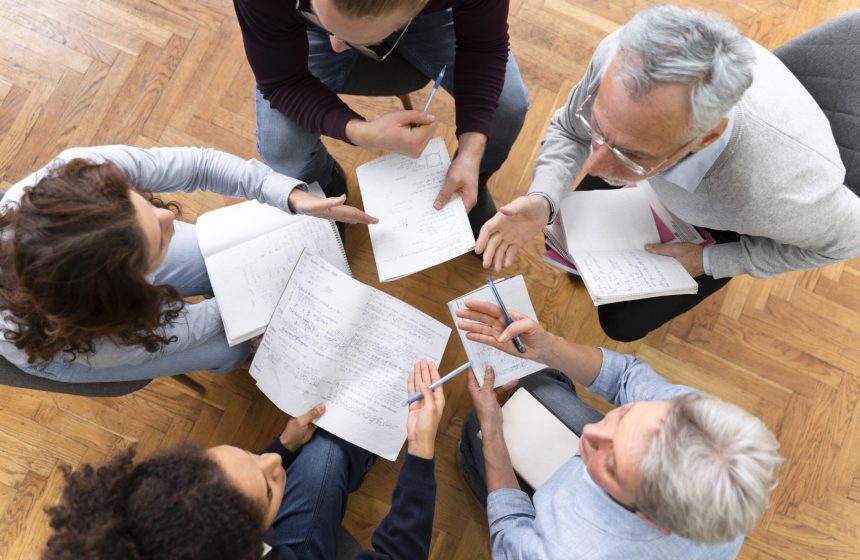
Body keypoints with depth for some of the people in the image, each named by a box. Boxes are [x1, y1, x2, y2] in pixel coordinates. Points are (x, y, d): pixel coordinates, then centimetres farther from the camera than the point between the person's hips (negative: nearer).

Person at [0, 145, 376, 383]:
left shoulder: (84, 172, -42)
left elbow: (200, 164, -27)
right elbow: (183, 328, -26)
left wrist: (295, 198, -37)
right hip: (68, 341, -2)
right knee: (227, 349, 1)